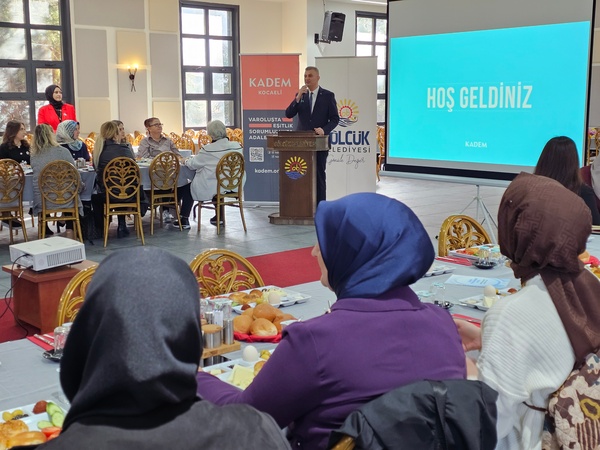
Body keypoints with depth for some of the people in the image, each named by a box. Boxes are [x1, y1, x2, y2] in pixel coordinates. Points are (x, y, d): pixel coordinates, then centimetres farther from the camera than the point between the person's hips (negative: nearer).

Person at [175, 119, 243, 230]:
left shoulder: (208, 150, -18)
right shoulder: (237, 146, -5)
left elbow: (193, 164, -6)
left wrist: (186, 160, 18)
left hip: (210, 190, -5)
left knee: (187, 188, 19)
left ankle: (184, 220, 22)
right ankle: (220, 217, 38)